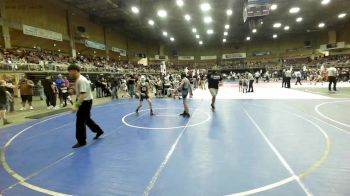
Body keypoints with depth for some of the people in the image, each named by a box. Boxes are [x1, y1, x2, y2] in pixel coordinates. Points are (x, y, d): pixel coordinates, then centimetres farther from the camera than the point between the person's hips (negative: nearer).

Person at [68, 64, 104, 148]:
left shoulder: (81, 80, -23)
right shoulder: (78, 79, 7)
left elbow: (83, 94, -30)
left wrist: (76, 106, -33)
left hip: (85, 102, -10)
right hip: (84, 102, 10)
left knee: (80, 122, -3)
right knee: (87, 119, 22)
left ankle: (81, 141, 10)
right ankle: (98, 131, 39)